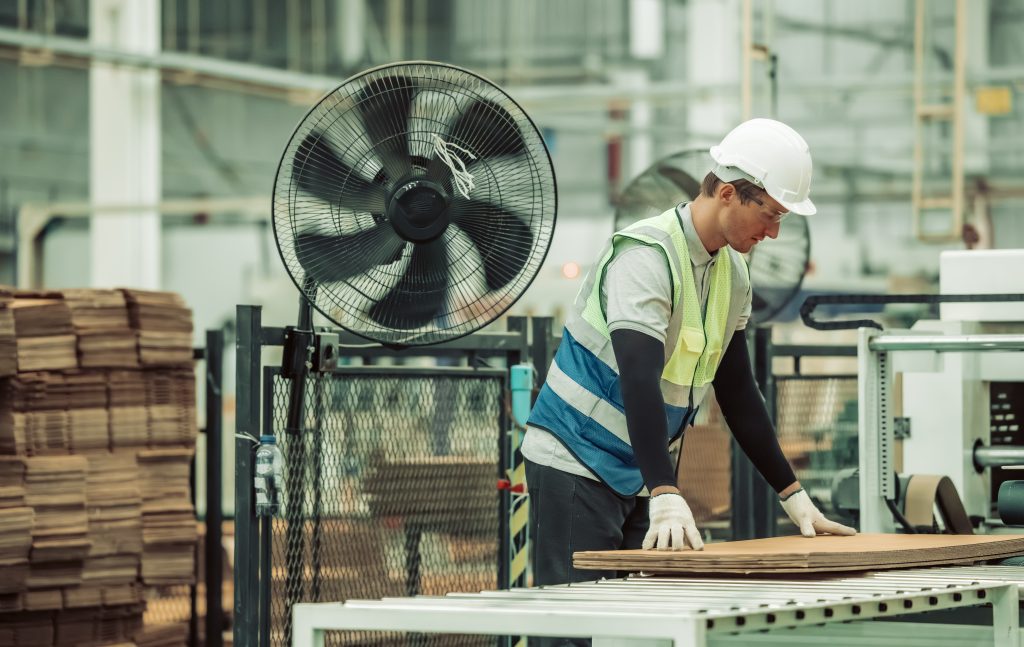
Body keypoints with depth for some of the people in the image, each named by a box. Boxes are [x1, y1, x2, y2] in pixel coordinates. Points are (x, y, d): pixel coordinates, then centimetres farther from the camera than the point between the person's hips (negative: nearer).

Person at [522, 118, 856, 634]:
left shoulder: (732, 274, 6)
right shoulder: (647, 255, -21)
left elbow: (737, 392, 14)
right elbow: (639, 381, -32)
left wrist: (792, 495, 11)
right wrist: (667, 498, -43)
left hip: (636, 475, 8)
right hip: (575, 463, -8)